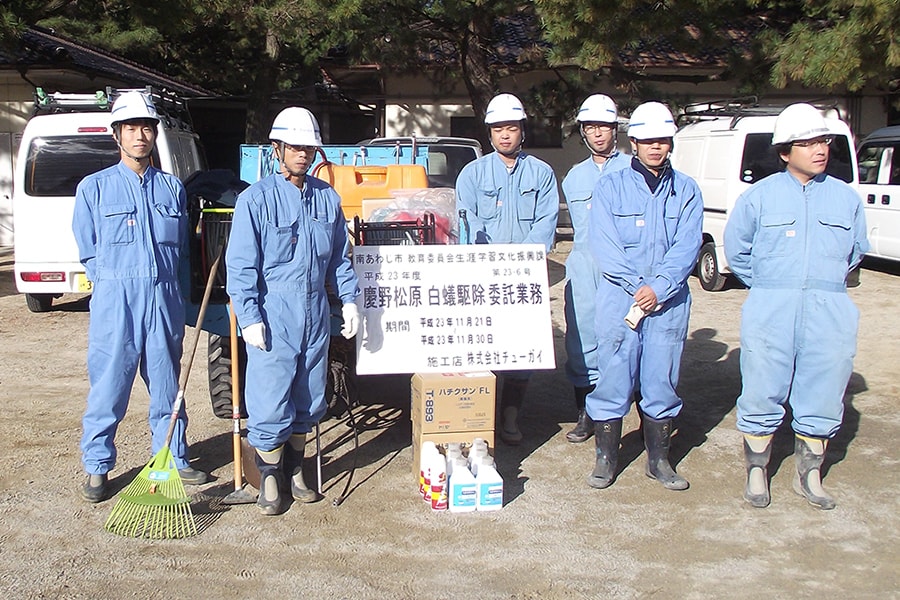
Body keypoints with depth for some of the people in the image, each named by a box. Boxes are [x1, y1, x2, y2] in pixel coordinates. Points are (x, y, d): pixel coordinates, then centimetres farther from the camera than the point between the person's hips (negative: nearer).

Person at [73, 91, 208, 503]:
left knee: (166, 384, 11)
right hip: (115, 300, -3)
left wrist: (168, 287, 8)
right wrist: (117, 284, 3)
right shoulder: (94, 187, 3)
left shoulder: (172, 187, 12)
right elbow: (88, 251, 6)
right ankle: (97, 468, 14)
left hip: (164, 299, 3)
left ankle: (173, 459, 23)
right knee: (108, 387, 1)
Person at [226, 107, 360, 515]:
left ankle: (295, 470, 30)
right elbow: (240, 265, -8)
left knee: (309, 401, 13)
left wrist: (349, 299, 7)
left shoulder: (327, 198, 9)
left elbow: (340, 257, 17)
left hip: (317, 318, 5)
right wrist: (249, 319, -13)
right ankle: (269, 477, 17)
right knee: (270, 404, -2)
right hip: (272, 320, -5)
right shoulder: (256, 198, -6)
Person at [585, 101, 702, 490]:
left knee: (662, 381, 8)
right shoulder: (610, 187, 4)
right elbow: (604, 245, -5)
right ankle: (606, 458, 14)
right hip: (619, 297, -1)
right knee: (612, 378, 1)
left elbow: (687, 245, -2)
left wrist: (658, 287, -16)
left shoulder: (686, 190, 8)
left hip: (669, 300, 2)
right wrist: (637, 285, -15)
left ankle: (659, 460, 21)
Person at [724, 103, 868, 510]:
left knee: (822, 397, 8)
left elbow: (856, 250, 22)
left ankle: (809, 476, 25)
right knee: (763, 393, 3)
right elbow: (736, 249, 12)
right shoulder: (759, 196, 2)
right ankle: (756, 473, 20)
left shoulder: (846, 197, 7)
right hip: (769, 312, -2)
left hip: (830, 314, 2)